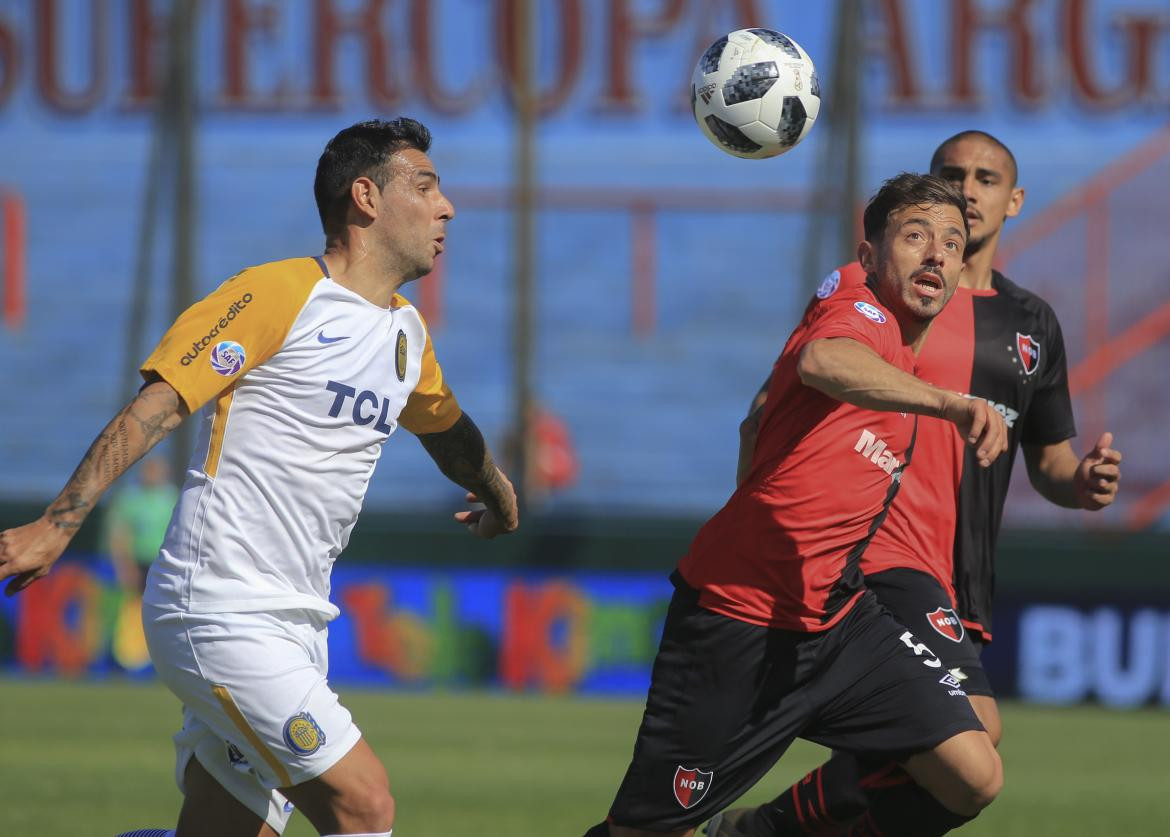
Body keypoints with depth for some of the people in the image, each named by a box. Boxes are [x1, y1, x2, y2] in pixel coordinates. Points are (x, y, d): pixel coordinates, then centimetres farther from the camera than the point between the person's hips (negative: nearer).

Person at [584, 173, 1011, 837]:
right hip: (738, 616, -8)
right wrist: (947, 401, -52)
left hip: (838, 617, 8)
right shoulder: (863, 316, -13)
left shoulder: (903, 351, 13)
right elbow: (821, 361, -40)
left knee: (973, 778, -7)